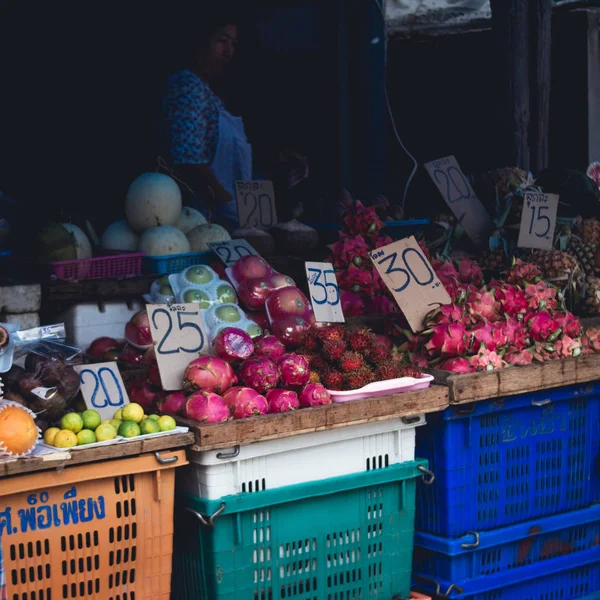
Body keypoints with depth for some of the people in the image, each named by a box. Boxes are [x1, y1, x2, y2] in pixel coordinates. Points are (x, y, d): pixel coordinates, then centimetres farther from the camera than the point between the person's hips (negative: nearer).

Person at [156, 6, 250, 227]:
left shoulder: (204, 91, 18)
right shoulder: (189, 88, -12)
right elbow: (188, 160, -22)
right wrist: (229, 205, -19)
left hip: (215, 212, 10)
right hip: (208, 213, -10)